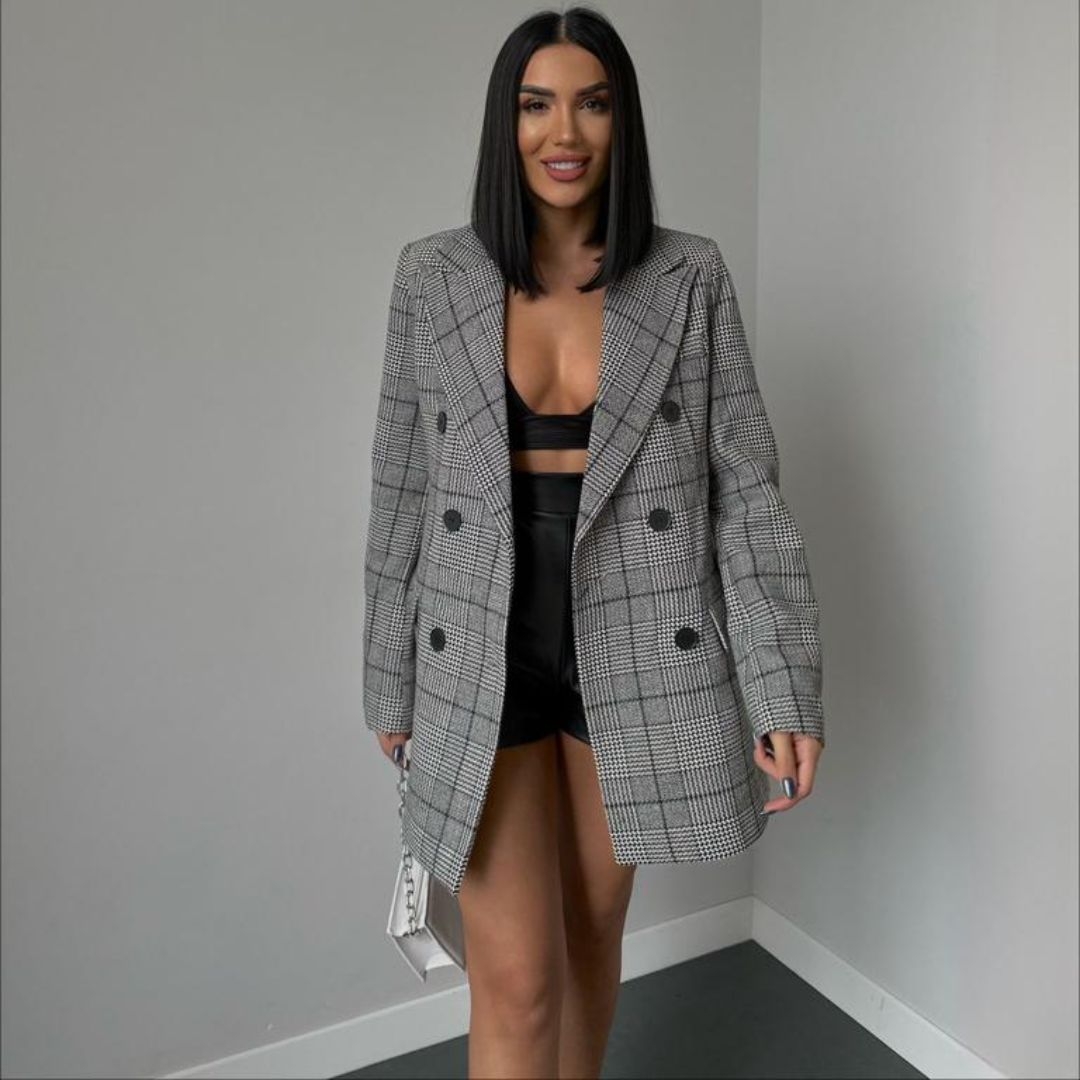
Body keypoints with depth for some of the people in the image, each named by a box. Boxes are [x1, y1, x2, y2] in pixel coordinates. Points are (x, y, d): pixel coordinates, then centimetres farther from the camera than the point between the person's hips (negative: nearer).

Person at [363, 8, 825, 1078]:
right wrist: (391, 680, 7)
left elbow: (745, 489, -3)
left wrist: (785, 691, -8)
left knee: (593, 937, 19)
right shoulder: (431, 278, -1)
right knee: (516, 982, 3)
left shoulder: (688, 277, -2)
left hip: (633, 657, 1)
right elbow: (401, 496, 3)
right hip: (483, 663, 0)